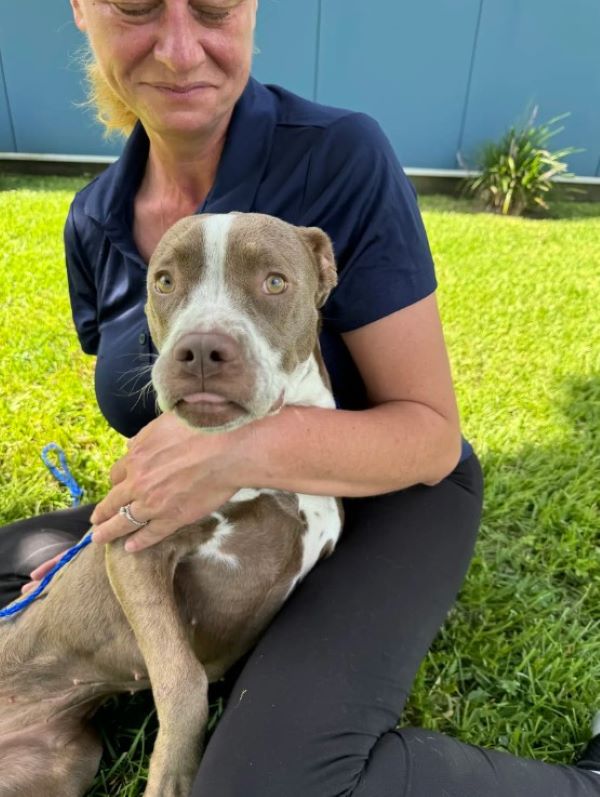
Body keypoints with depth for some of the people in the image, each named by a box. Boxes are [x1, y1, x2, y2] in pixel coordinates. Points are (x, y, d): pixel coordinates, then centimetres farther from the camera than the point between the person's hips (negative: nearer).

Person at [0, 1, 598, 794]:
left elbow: (432, 435, -19)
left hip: (386, 496, -5)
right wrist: (116, 530, -7)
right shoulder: (94, 224, -3)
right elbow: (148, 424, 10)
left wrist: (252, 448, -36)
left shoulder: (342, 159, -21)